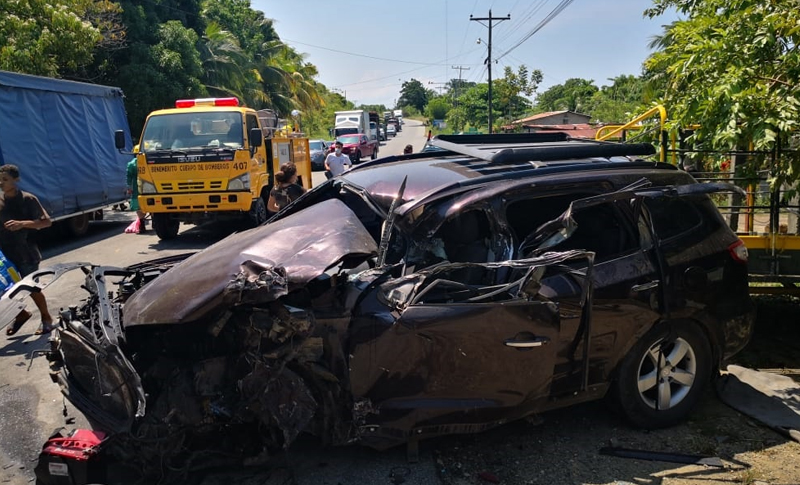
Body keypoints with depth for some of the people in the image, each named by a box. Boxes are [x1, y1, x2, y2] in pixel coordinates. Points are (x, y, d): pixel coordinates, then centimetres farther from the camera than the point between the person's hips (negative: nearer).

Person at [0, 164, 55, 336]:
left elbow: (47, 222, -12)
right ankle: (21, 314, 33)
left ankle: (46, 318, 25)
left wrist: (22, 223, -24)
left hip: (26, 254, -5)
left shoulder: (28, 199, -10)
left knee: (32, 289, 4)